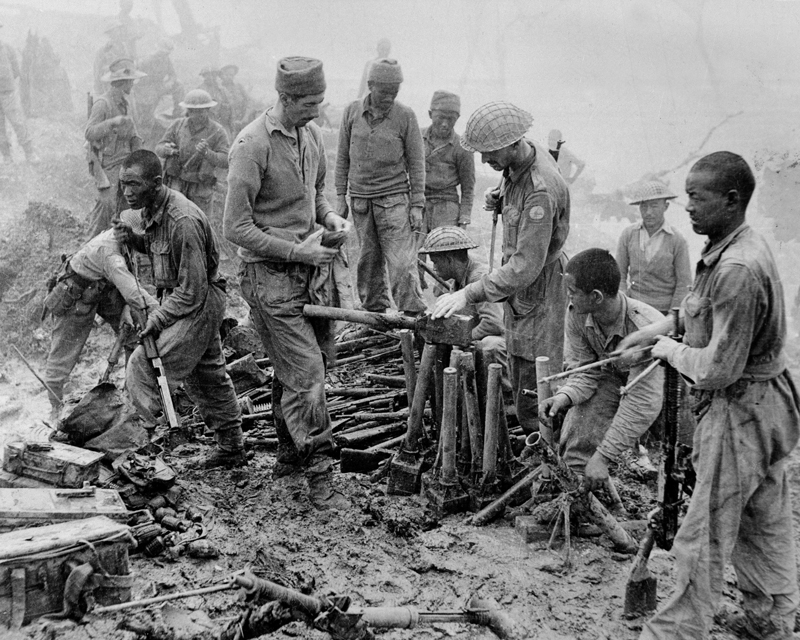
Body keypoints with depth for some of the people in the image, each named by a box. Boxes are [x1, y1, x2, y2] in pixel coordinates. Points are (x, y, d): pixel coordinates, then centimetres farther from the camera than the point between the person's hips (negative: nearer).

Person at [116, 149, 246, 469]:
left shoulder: (182, 221, -29)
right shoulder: (152, 208, 0)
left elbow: (192, 290, -26)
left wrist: (157, 319, -19)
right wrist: (132, 239, 0)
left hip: (198, 303, -10)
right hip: (175, 296, 10)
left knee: (143, 364, -15)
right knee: (207, 374, 18)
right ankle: (231, 448, 32)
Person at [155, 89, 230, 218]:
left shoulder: (218, 131, -6)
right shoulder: (178, 125, 2)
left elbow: (225, 161, -15)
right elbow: (158, 149, 2)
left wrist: (207, 153, -33)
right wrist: (166, 149, -22)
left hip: (201, 187, -2)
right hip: (176, 183, 2)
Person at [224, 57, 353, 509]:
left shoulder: (312, 133, 6)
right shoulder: (253, 144, -17)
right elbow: (237, 228, -17)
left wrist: (330, 217, 1)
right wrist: (297, 251, -18)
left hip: (309, 268, 7)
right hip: (271, 274, -7)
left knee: (294, 370, 15)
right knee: (305, 373, -8)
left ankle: (290, 456, 31)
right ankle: (320, 477, 1)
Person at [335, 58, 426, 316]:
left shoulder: (405, 116, -4)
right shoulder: (352, 112, 4)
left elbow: (416, 163, 0)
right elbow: (343, 157, 11)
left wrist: (417, 205, -4)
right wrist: (340, 196, 8)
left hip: (394, 199, -3)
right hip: (360, 198, 3)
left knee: (402, 261, -9)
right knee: (369, 259, 9)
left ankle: (414, 316, -5)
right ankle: (374, 312, 21)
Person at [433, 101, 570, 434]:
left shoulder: (540, 190, -32)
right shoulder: (522, 160, -3)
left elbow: (526, 265, -34)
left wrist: (469, 294, -36)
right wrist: (500, 196, 2)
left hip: (539, 289, -10)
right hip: (519, 286, 10)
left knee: (534, 402, -4)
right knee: (519, 380, 21)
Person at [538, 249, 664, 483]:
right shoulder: (576, 315, -19)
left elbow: (642, 404, -35)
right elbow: (584, 370, -9)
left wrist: (602, 457, -36)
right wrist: (564, 396, -33)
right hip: (611, 378, 3)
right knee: (578, 435, -20)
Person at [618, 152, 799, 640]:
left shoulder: (737, 270, -28)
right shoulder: (739, 247, 4)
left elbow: (719, 368, -26)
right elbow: (717, 320, 20)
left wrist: (670, 350, -10)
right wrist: (658, 331, 11)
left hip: (739, 414, -10)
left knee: (704, 540, 1)